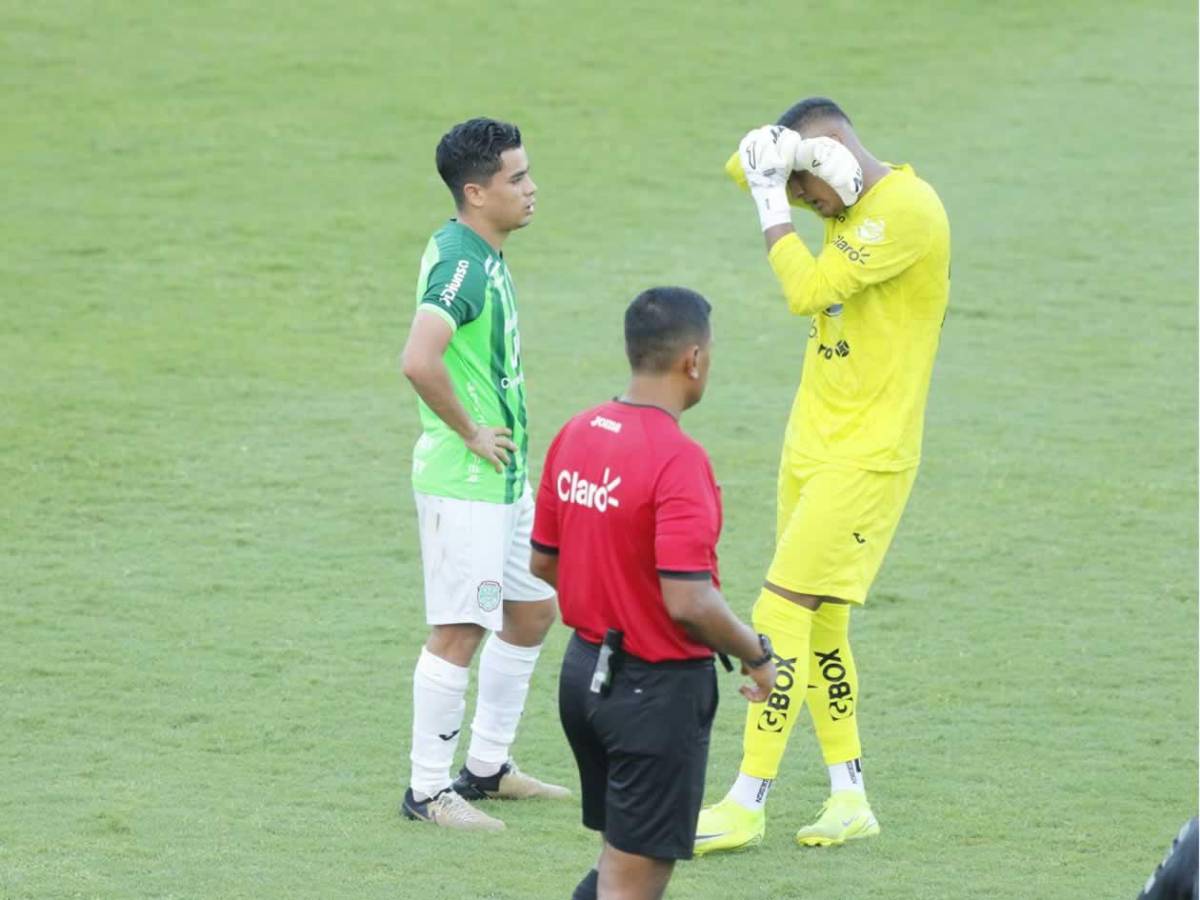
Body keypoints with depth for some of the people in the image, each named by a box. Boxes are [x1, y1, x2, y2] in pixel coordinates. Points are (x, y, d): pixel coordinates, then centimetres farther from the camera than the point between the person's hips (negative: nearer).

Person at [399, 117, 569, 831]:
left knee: (533, 612, 18)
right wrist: (470, 432, -22)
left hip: (505, 477, 10)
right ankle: (429, 790, 3)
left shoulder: (485, 256, 11)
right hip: (463, 483, -10)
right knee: (459, 632, -5)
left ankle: (488, 766, 28)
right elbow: (419, 361, -35)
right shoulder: (461, 263, -21)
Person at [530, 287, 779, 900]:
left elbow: (542, 562, 12)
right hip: (657, 687, -8)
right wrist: (756, 656, -10)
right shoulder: (677, 459, -22)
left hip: (586, 667, 8)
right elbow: (690, 602, -26)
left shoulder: (575, 436, 3)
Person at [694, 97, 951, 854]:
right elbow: (745, 165, 17)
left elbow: (809, 291, -25)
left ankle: (747, 805, -7)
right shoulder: (850, 195, 9)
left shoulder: (906, 209, -18)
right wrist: (777, 161, -7)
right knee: (820, 625, 11)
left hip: (866, 457, -9)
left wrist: (772, 200, -15)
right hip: (813, 443, 9)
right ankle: (851, 799, 19)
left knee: (781, 616, -11)